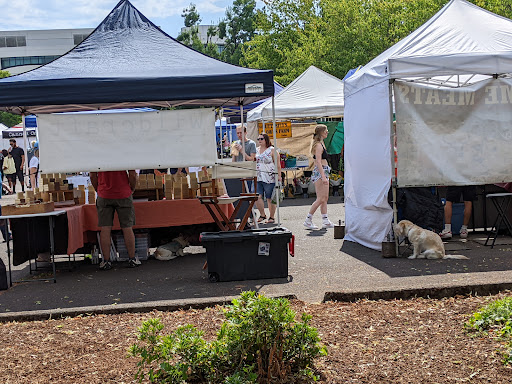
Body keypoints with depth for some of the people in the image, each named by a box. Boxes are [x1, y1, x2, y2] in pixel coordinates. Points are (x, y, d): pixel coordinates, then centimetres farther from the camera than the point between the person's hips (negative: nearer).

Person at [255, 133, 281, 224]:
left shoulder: (272, 150, 0)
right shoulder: (256, 150, 14)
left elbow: (277, 164, -2)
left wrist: (279, 175, -9)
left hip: (269, 178, -4)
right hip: (258, 178, 4)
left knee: (270, 198, 1)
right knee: (257, 197, -6)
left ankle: (271, 217, 12)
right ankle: (262, 215, 10)